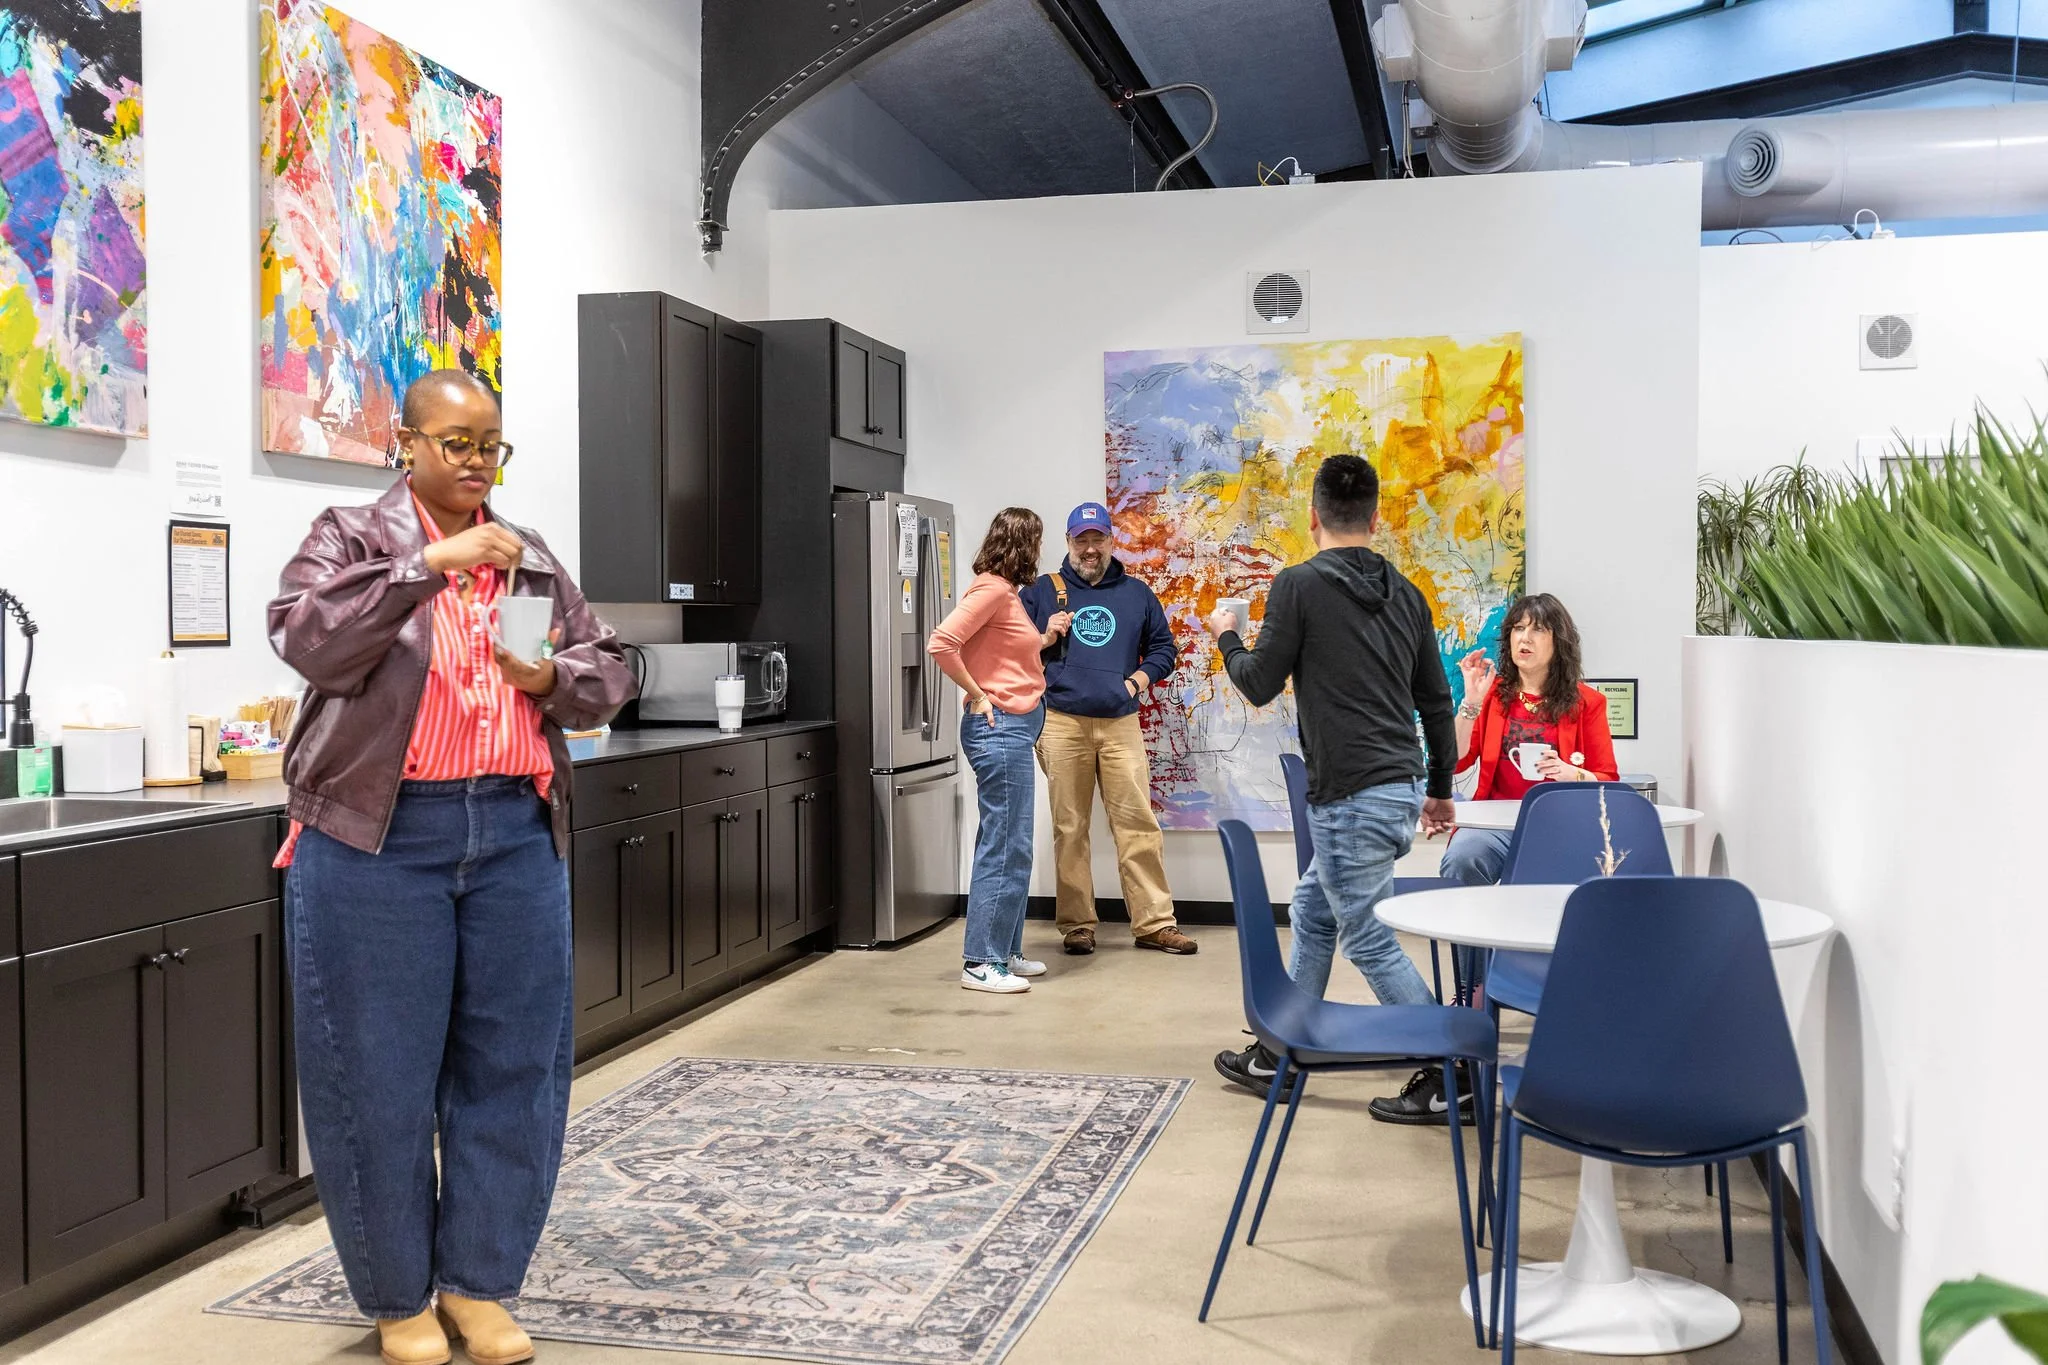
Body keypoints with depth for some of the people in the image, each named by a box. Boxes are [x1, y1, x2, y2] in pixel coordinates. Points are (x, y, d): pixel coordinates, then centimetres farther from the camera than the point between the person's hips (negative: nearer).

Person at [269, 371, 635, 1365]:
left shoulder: (532, 557, 15)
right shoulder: (352, 537, 2)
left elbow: (608, 675, 13)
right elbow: (307, 637, -17)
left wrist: (551, 679, -8)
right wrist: (434, 561, -23)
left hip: (517, 836, 4)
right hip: (380, 841, -4)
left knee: (512, 1062, 7)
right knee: (381, 1071, 3)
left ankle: (479, 1284, 23)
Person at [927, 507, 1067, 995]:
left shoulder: (1006, 592, 16)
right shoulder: (990, 589, -13)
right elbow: (940, 644, -22)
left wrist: (1047, 636, 19)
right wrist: (976, 694, -15)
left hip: (1014, 729, 10)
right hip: (999, 728, -10)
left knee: (1009, 846, 14)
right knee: (1005, 847, -7)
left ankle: (1003, 952, 22)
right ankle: (981, 963, -1)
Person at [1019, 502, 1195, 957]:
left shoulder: (1136, 594, 14)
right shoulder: (1042, 591, 9)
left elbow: (1164, 646, 19)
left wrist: (1138, 679, 4)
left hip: (1121, 723, 1)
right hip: (1062, 723, -1)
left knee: (1138, 823, -1)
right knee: (1070, 828, 2)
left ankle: (1154, 922, 4)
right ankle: (1077, 925, 10)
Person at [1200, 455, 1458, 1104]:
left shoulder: (1300, 584, -10)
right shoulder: (1405, 592, 11)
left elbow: (1259, 684, -5)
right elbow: (1437, 701, 15)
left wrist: (1227, 636, 15)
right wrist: (1440, 790, 25)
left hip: (1351, 796, -8)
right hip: (1401, 790, 8)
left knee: (1370, 940, 1)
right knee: (1312, 912, 21)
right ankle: (1278, 1055, 30)